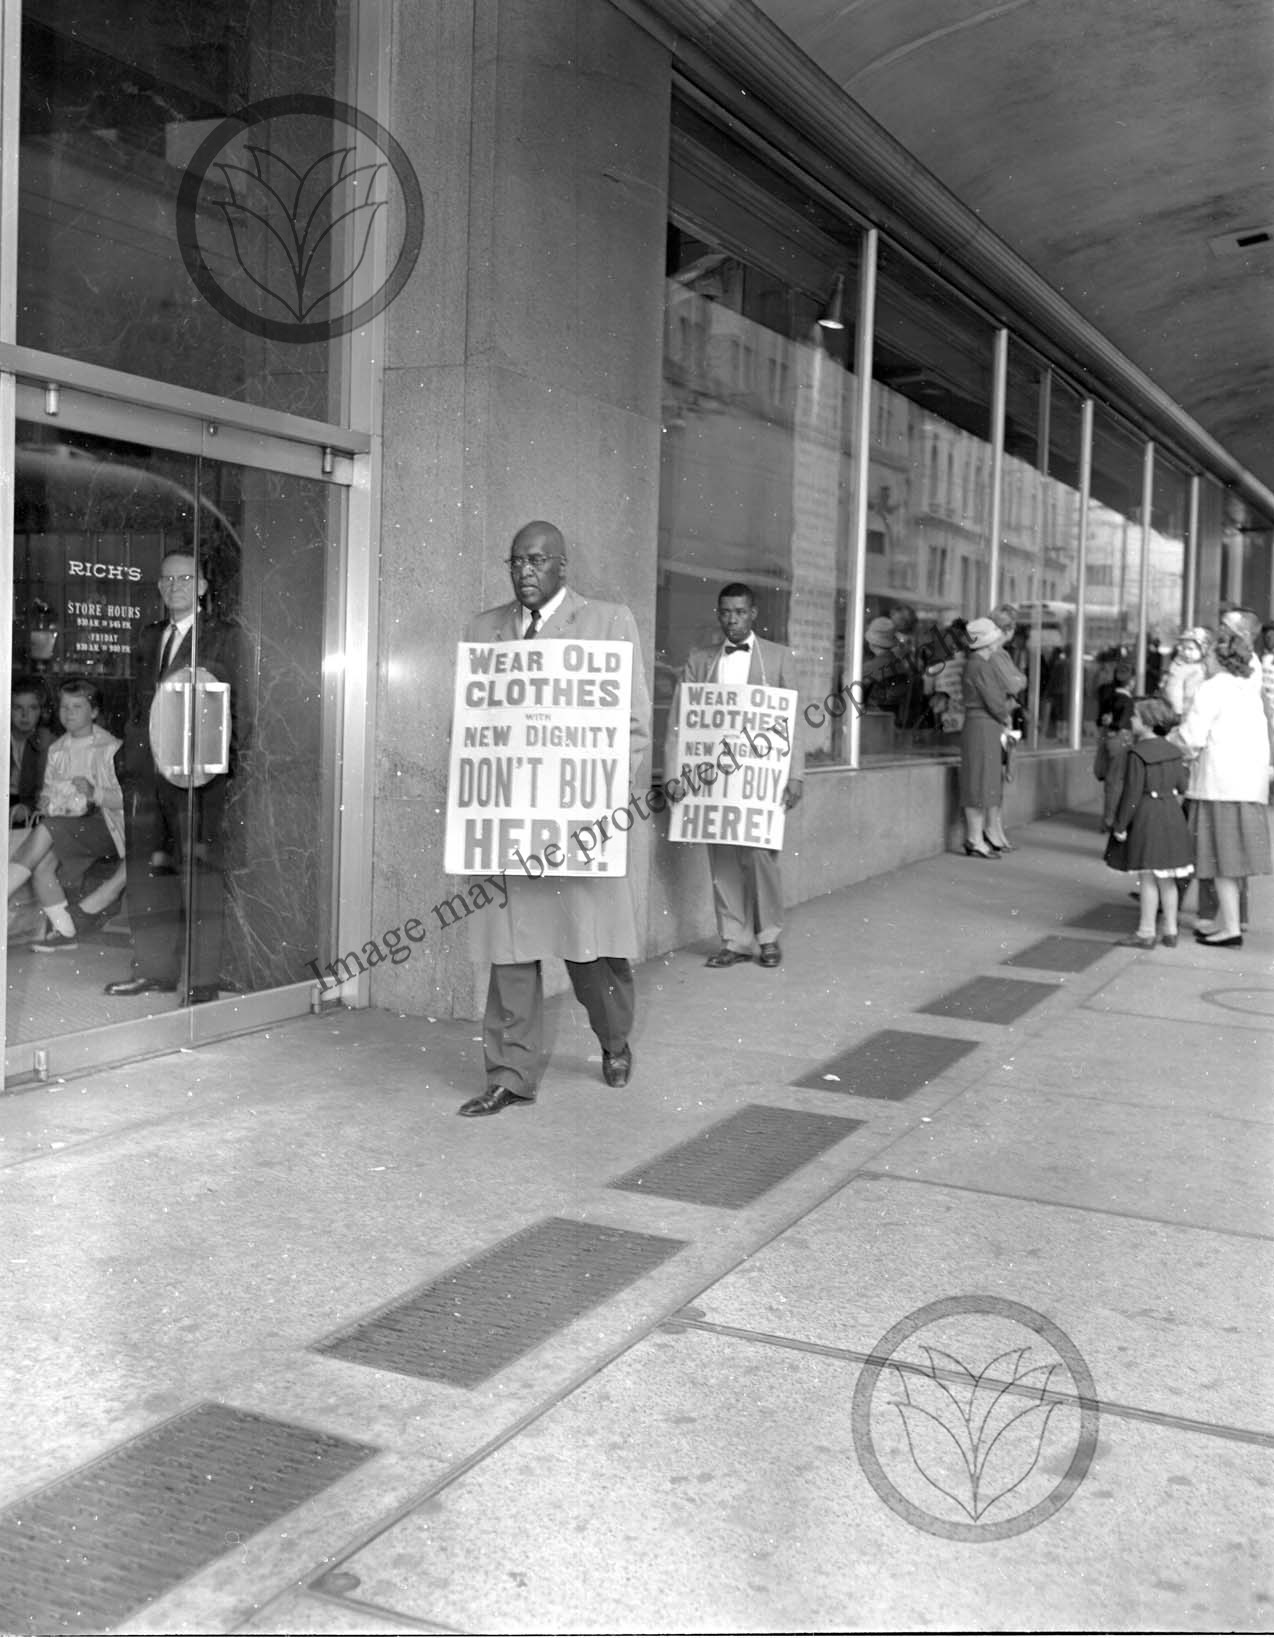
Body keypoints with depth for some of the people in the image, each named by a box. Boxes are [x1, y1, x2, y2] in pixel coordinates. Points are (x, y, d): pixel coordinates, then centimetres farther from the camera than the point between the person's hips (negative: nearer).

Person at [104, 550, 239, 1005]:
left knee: (199, 875, -6)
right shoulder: (148, 637, 19)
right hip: (145, 767, 6)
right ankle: (154, 970, 19)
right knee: (146, 870, 9)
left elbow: (233, 706, -3)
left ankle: (204, 981, -2)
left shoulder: (223, 638, 1)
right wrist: (130, 755, 11)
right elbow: (138, 703, 20)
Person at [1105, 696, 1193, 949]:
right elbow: (1182, 786, 9)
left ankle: (1146, 933, 4)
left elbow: (1132, 793, -17)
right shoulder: (1174, 751, 6)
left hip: (1146, 817, -7)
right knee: (1167, 878, 13)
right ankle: (1170, 932, 19)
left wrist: (1121, 825, -12)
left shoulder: (1137, 754, -15)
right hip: (1171, 816, 7)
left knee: (1147, 877, -1)